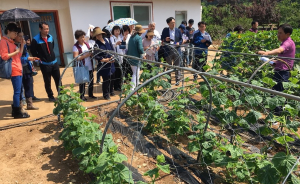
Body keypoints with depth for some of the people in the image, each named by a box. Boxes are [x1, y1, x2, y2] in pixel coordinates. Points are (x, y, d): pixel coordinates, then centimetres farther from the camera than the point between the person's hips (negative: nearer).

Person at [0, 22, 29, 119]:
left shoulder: (11, 42, 20)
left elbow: (19, 55, 20)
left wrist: (22, 45, 12)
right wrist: (16, 52, -12)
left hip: (18, 70, 9)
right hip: (14, 70, -9)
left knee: (18, 91, 12)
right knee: (17, 91, -9)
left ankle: (15, 110, 19)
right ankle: (17, 112, -3)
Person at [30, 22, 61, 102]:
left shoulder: (51, 37, 3)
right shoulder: (36, 40, -11)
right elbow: (33, 51, -4)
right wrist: (39, 59, -3)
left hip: (54, 62, 4)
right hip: (44, 64, -4)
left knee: (58, 79, 9)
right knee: (47, 81, 7)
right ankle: (50, 96, 22)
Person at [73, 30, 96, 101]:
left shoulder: (87, 44, 9)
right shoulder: (76, 47, -9)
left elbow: (91, 53, 20)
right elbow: (76, 58, -17)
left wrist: (92, 53, -3)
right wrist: (85, 55, -23)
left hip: (90, 67, 6)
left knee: (91, 81, 13)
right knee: (82, 82, 5)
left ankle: (91, 94, 28)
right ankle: (82, 96, 19)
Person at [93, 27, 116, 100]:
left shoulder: (107, 40, 4)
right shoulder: (96, 44, -10)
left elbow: (112, 50, 9)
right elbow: (96, 56, -13)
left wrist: (112, 57, -8)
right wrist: (105, 60, -21)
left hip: (111, 63, 6)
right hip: (104, 65, -5)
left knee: (112, 78, 17)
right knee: (106, 80, 0)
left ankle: (111, 91, 39)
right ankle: (106, 94, 19)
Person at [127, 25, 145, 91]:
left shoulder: (131, 37, 10)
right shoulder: (139, 38, -13)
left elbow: (129, 47, 11)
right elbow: (140, 48, -20)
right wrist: (142, 52, -1)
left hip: (130, 58, 8)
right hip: (136, 58, -8)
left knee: (135, 73, 20)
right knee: (136, 74, -3)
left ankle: (137, 85, 33)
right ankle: (132, 89, -4)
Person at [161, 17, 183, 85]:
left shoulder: (178, 31, 5)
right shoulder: (165, 30, 3)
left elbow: (181, 39, 10)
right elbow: (162, 39, 6)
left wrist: (179, 43, -11)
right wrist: (165, 39, -16)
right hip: (168, 51, 0)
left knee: (177, 66, 5)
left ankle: (177, 80, 17)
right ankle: (169, 80, 20)